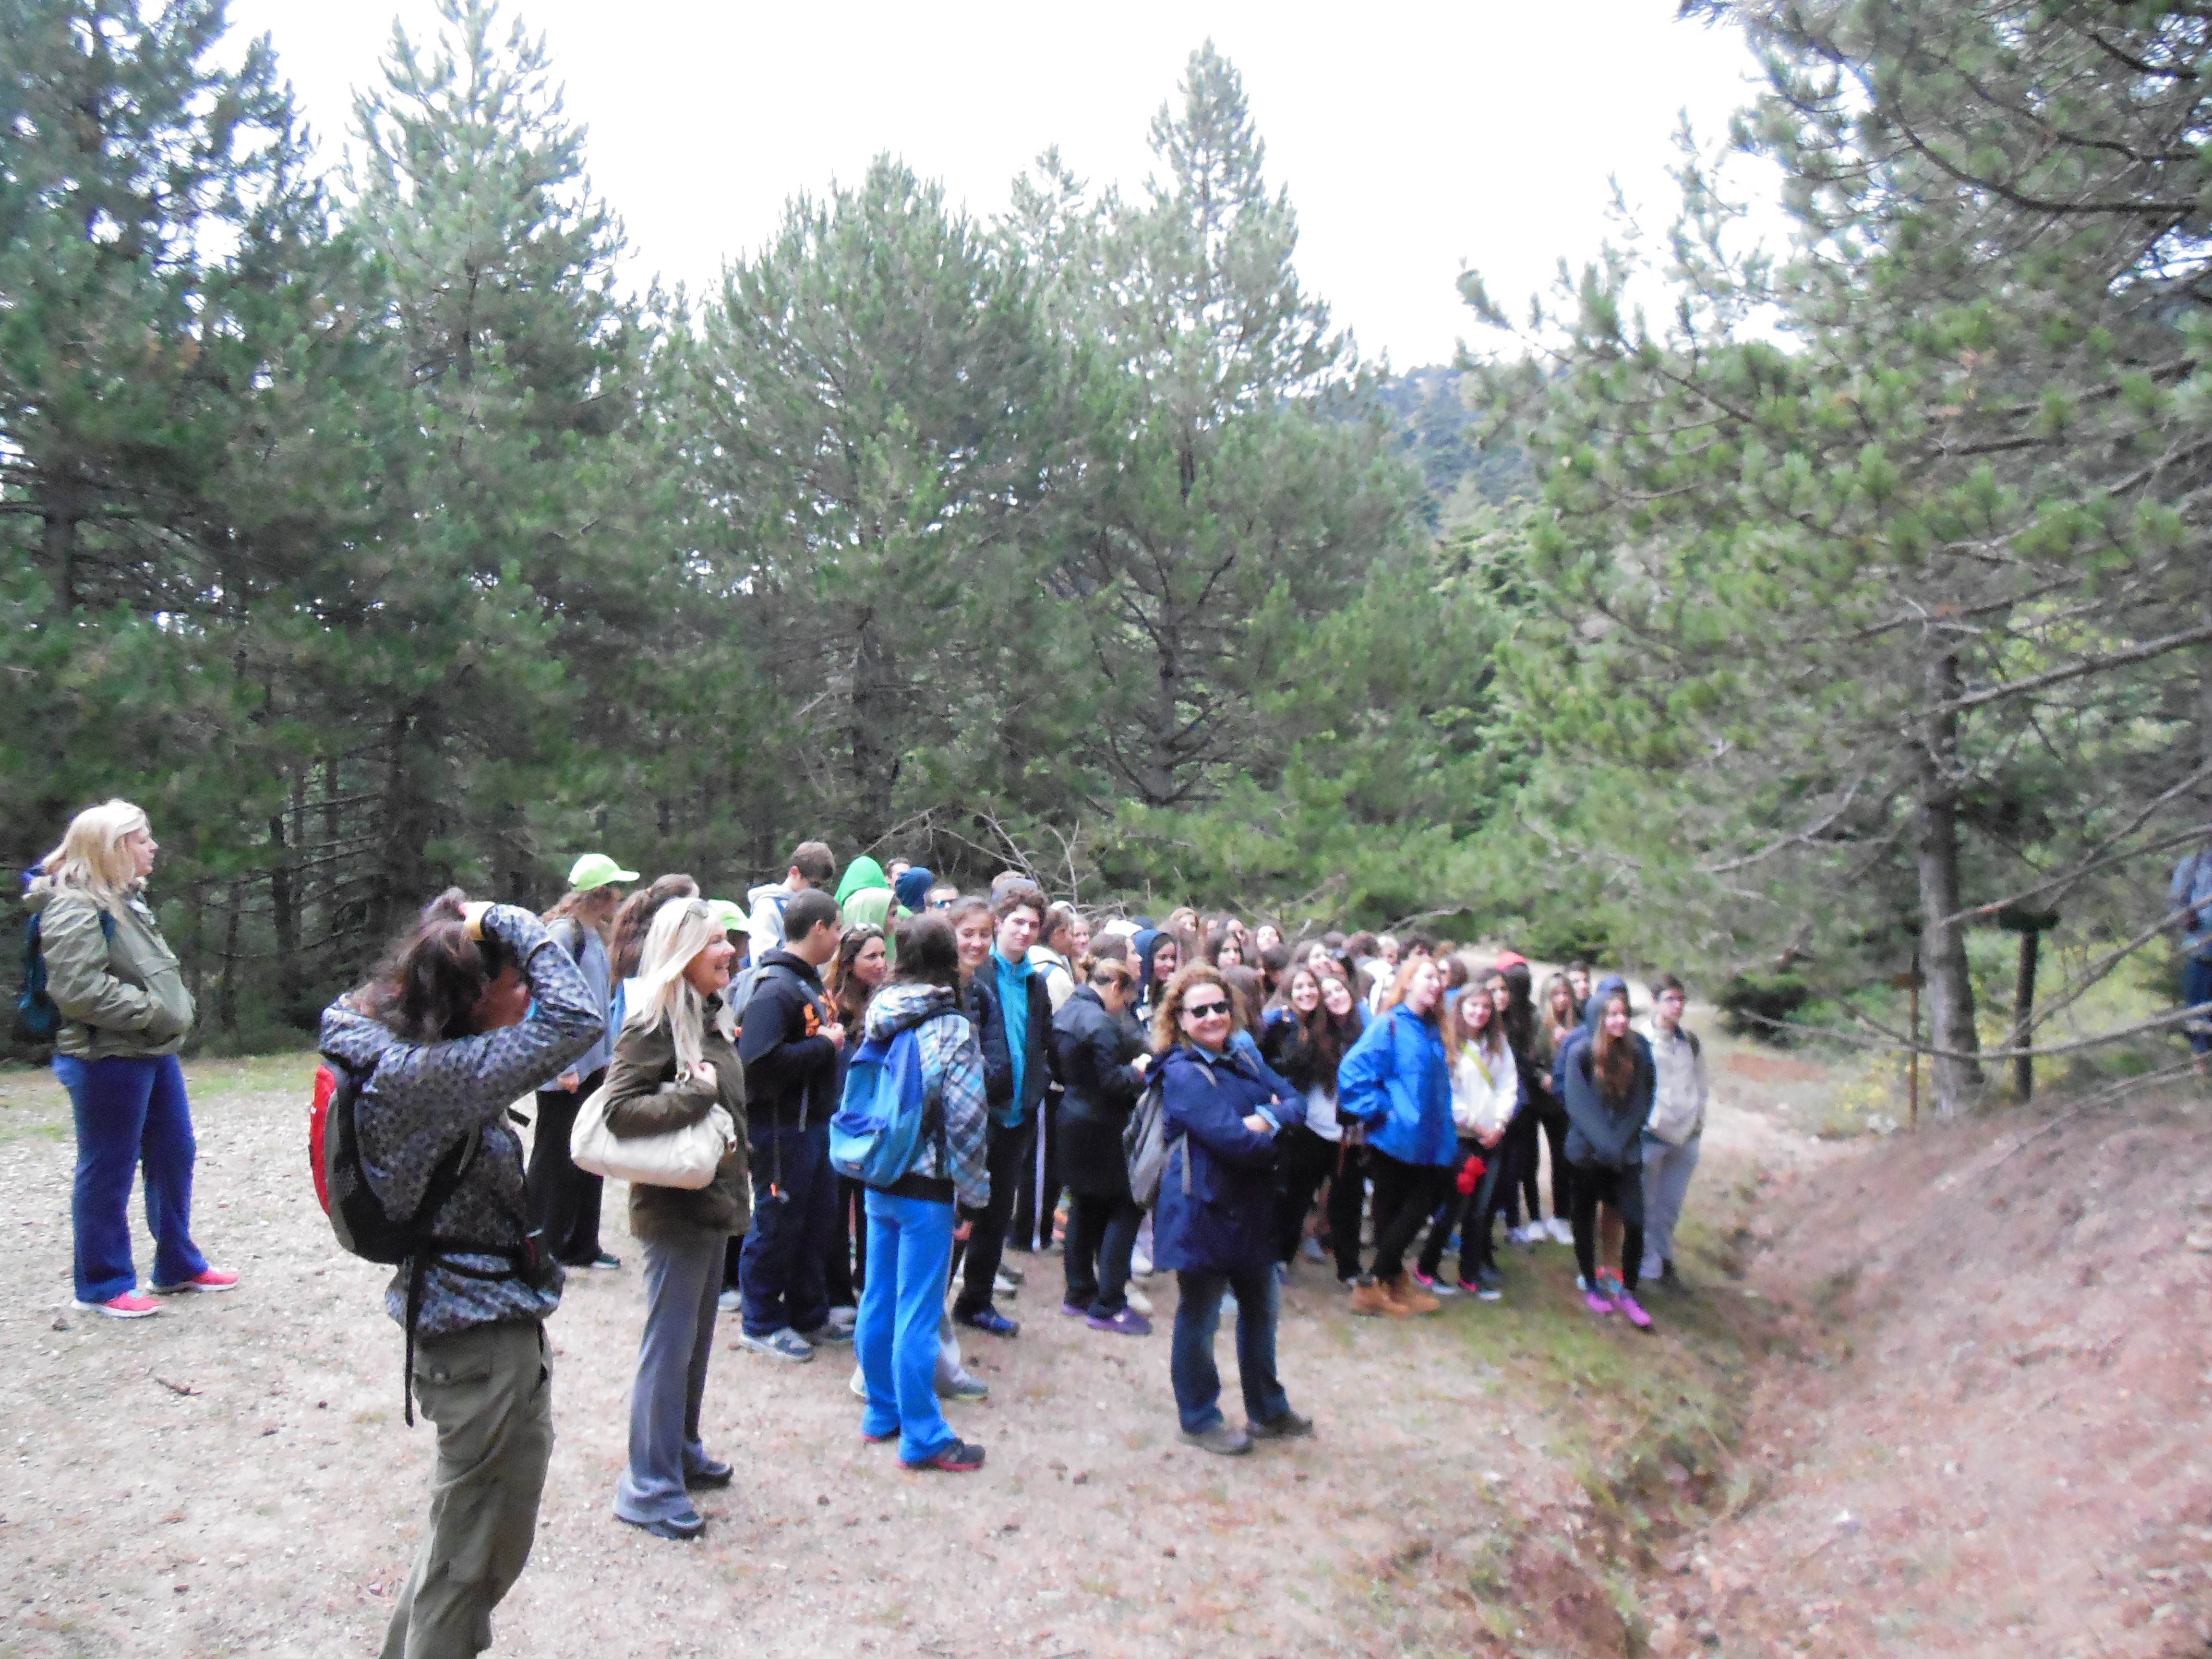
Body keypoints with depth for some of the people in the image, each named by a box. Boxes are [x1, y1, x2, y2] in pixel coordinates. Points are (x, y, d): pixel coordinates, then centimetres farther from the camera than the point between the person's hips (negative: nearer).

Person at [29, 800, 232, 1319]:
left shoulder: (125, 899, 14)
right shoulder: (74, 907, -15)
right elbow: (77, 989, -24)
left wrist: (173, 1012, 11)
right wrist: (150, 1011, -19)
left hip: (155, 1051, 10)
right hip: (107, 1058, -10)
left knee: (175, 1155, 15)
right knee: (108, 1171, 2)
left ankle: (178, 1265, 28)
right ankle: (102, 1285, 15)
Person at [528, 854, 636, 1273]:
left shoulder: (595, 935, 13)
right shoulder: (563, 933, -15)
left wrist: (606, 1057, 16)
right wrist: (564, 1066, -21)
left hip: (591, 1067, 9)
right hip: (564, 1071, -9)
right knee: (556, 1160, 1)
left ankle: (580, 1246, 24)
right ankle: (541, 1250, 12)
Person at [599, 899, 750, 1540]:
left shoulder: (711, 1017, 9)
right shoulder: (653, 1024, -18)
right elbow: (620, 1111, -26)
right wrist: (696, 1094, -24)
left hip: (715, 1199, 9)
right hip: (674, 1206, -9)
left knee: (697, 1338, 20)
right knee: (669, 1345, 1)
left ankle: (682, 1450, 36)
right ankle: (649, 1488, 13)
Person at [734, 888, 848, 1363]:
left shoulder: (809, 981, 10)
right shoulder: (775, 988, -21)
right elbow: (761, 1062, -30)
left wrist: (833, 1036, 5)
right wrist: (824, 1045, -21)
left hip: (815, 1123, 10)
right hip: (781, 1127, -10)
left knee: (818, 1219, 18)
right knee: (777, 1224, 5)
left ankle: (809, 1313, 34)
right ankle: (761, 1323, 22)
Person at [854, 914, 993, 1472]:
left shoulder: (879, 1018, 3)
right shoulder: (952, 1027, -15)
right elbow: (966, 1118, -17)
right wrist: (973, 1191, -6)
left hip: (878, 1181, 6)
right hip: (926, 1187, -6)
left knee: (879, 1299, 16)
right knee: (918, 1312, 0)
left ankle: (882, 1413, 30)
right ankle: (923, 1437, 10)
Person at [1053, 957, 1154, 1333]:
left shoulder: (1066, 1012, 7)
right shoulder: (1101, 1024, -22)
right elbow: (1112, 1082, -23)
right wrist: (1138, 1069, -4)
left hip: (1073, 1116, 9)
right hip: (1102, 1128, -9)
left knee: (1085, 1207, 17)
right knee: (1125, 1209, 1)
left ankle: (1079, 1294, 25)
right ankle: (1108, 1306, 2)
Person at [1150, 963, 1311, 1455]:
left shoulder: (1243, 1061, 9)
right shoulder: (1183, 1073, -16)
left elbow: (1297, 1103, 0)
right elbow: (1232, 1139, -26)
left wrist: (1268, 1119, -20)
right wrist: (1273, 1134, -8)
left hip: (1251, 1210, 8)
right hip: (1202, 1210, -8)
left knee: (1261, 1308, 19)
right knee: (1199, 1319, 7)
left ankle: (1267, 1412, 37)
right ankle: (1199, 1420, 24)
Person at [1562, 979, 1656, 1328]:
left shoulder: (1638, 1051, -2)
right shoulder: (1580, 1053, -11)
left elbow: (1642, 1101, 2)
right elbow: (1578, 1106, -12)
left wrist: (1622, 1141, -7)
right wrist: (1605, 1143, -17)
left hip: (1626, 1152, 2)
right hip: (1588, 1151, -2)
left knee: (1635, 1221, -5)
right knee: (1585, 1218, 10)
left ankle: (1627, 1292, 12)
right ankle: (1591, 1284, 28)